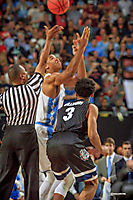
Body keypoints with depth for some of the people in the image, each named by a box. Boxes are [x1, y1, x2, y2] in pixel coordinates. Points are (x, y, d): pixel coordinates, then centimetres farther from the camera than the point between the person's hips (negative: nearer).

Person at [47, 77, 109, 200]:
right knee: (92, 183, 8)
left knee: (67, 180, 29)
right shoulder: (91, 107, 14)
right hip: (71, 144, -6)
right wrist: (101, 150, 21)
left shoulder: (64, 107, 31)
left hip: (52, 145, 6)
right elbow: (92, 135, 2)